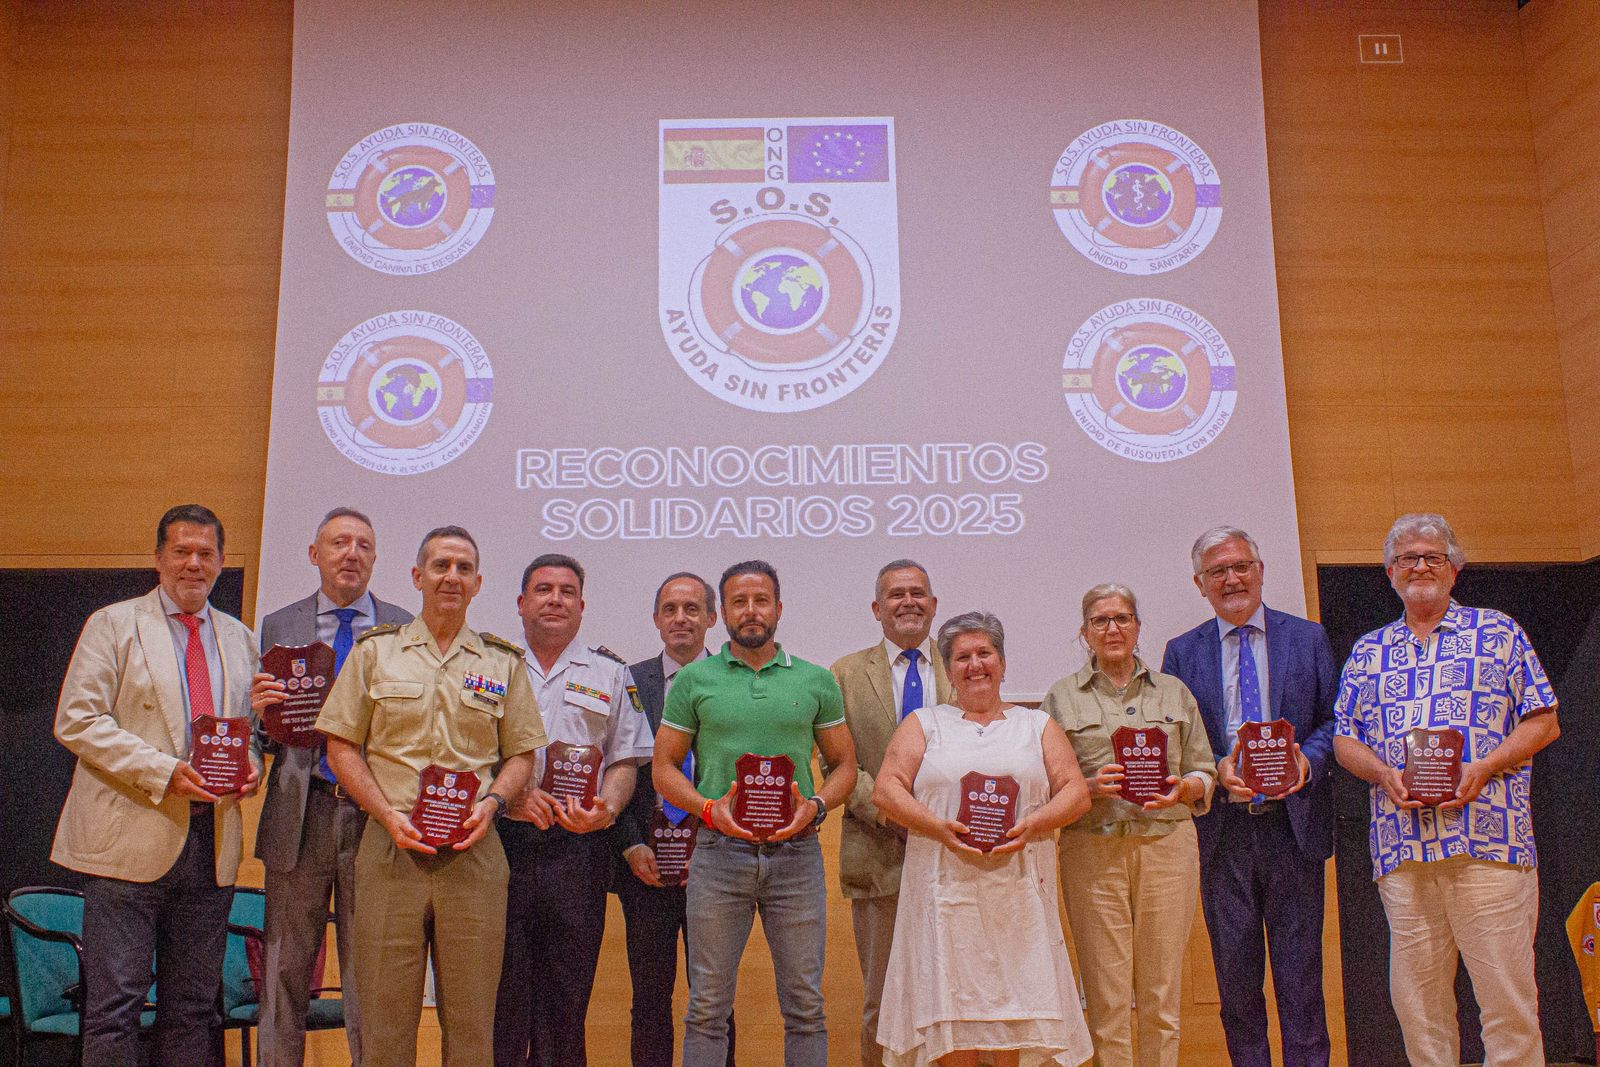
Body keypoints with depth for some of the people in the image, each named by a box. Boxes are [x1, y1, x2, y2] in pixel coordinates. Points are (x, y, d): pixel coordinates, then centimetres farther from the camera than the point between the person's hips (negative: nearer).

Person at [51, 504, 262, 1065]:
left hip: (212, 840, 4)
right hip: (132, 839, -4)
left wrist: (251, 765, -2)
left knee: (193, 1007, 9)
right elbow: (75, 722, -6)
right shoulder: (113, 624, 3)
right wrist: (163, 771, -17)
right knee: (115, 1004, -4)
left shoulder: (239, 638, 16)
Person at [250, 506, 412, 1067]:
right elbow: (265, 737, 8)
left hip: (375, 816, -1)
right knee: (285, 973, 6)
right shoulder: (279, 626, 9)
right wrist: (260, 710, -13)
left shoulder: (403, 629, 6)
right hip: (300, 815, 1)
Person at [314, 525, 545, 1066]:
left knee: (470, 1016, 4)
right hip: (391, 846, -1)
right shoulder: (375, 651, 9)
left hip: (474, 852, 1)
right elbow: (340, 746, 6)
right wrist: (389, 815, -7)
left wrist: (490, 804, -7)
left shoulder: (503, 663, 12)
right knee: (385, 1009, 2)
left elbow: (521, 754, 13)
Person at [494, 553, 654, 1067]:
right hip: (503, 841, 0)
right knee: (501, 983, 0)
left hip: (578, 850, 1)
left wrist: (606, 809, -10)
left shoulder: (610, 674, 13)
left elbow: (625, 761, 10)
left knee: (567, 988, 2)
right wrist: (510, 794, -10)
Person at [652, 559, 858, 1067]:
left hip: (795, 852, 1)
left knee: (805, 1005, 5)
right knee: (708, 1006, 4)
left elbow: (844, 764, 11)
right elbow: (664, 768, 6)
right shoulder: (694, 680, 5)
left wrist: (815, 806, -8)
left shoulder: (816, 682, 8)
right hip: (720, 852, -1)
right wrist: (710, 809, -11)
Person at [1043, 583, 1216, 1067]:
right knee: (1106, 999, -2)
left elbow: (1205, 772, 13)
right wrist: (1092, 787, -12)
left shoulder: (1174, 692, 14)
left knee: (1162, 997, 3)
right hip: (1093, 850, -1)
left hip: (1166, 844, 2)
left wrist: (1182, 789, -8)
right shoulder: (1062, 697, 9)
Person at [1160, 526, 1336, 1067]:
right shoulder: (1182, 652, 8)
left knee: (1299, 970, 2)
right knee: (1235, 975, 6)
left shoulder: (1307, 638, 8)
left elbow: (1333, 720, 6)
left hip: (1292, 824, 0)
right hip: (1222, 828, 1)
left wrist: (1308, 758, -14)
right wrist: (1216, 768, -13)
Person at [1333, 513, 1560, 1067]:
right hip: (1401, 846, 3)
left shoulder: (1497, 632, 10)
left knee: (1507, 992, -5)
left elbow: (1543, 722, 6)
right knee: (1415, 996, 4)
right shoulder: (1367, 652, 18)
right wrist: (1384, 773, -4)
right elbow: (1344, 738, 17)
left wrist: (1483, 768, -10)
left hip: (1488, 838, -3)